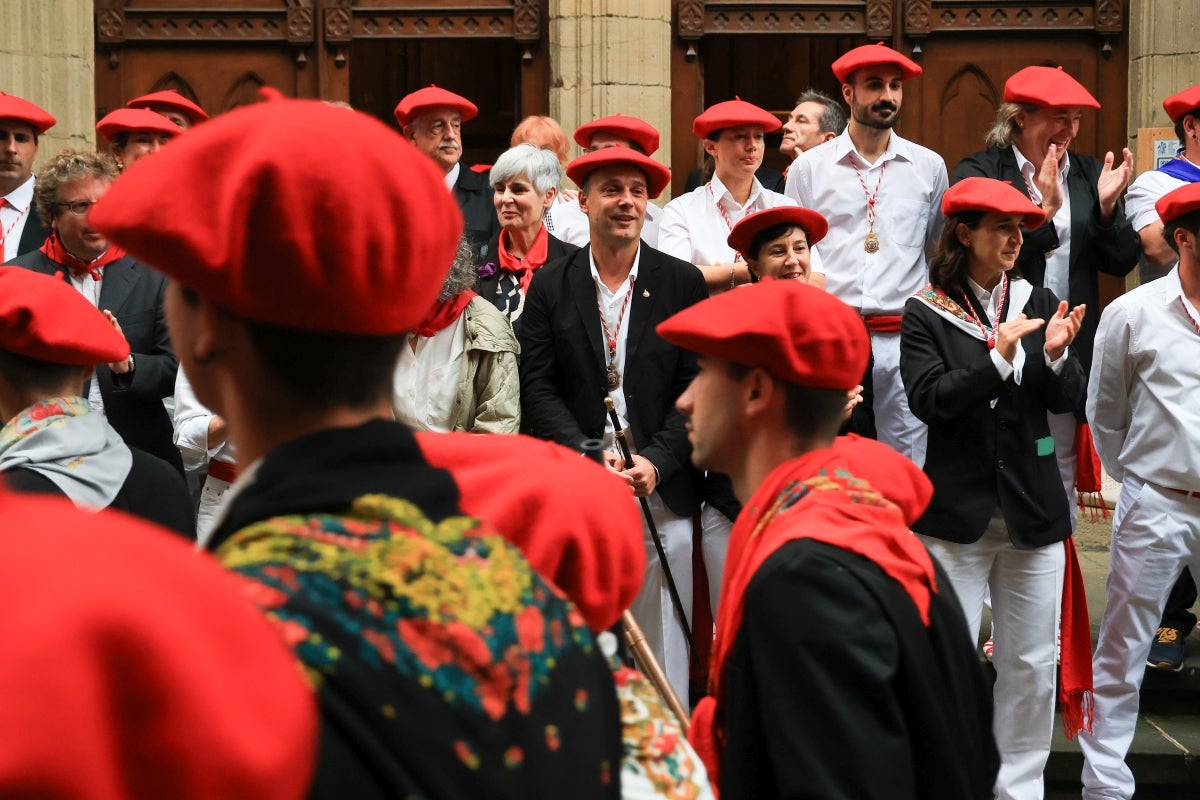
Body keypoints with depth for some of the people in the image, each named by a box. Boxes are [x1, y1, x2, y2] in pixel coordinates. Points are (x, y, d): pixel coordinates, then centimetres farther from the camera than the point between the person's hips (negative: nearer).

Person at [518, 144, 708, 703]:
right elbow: (538, 387, 1)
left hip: (662, 493, 0)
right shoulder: (550, 287, 6)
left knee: (663, 645, 3)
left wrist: (656, 462, -11)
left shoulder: (683, 284, 6)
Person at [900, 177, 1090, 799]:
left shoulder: (1038, 303, 5)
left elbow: (1068, 402, 4)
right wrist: (998, 358, -23)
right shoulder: (926, 314, -3)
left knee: (1033, 663, 8)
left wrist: (1056, 355, -16)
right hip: (957, 512, -3)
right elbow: (928, 400, -14)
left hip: (1033, 509, 3)